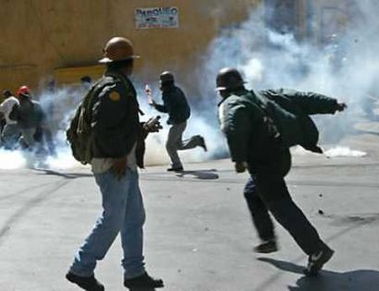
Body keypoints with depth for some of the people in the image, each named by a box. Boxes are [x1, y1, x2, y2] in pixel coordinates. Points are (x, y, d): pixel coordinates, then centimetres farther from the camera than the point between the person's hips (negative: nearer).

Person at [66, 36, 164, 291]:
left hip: (124, 164, 10)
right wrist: (119, 155, -21)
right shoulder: (114, 87, -16)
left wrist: (143, 129, 16)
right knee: (112, 220, -4)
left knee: (135, 217, 12)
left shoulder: (121, 85, 16)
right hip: (113, 164, -10)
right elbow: (103, 125, -25)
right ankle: (81, 269, 9)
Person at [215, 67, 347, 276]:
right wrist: (332, 104, 15)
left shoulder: (229, 104, -2)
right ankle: (268, 239, 29)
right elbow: (297, 98, 15)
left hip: (263, 161, -9)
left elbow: (234, 126, -26)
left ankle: (317, 250, -13)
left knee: (281, 206, -7)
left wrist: (238, 157, -31)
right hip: (281, 155, 9)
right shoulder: (261, 95, 19)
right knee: (252, 192, 27)